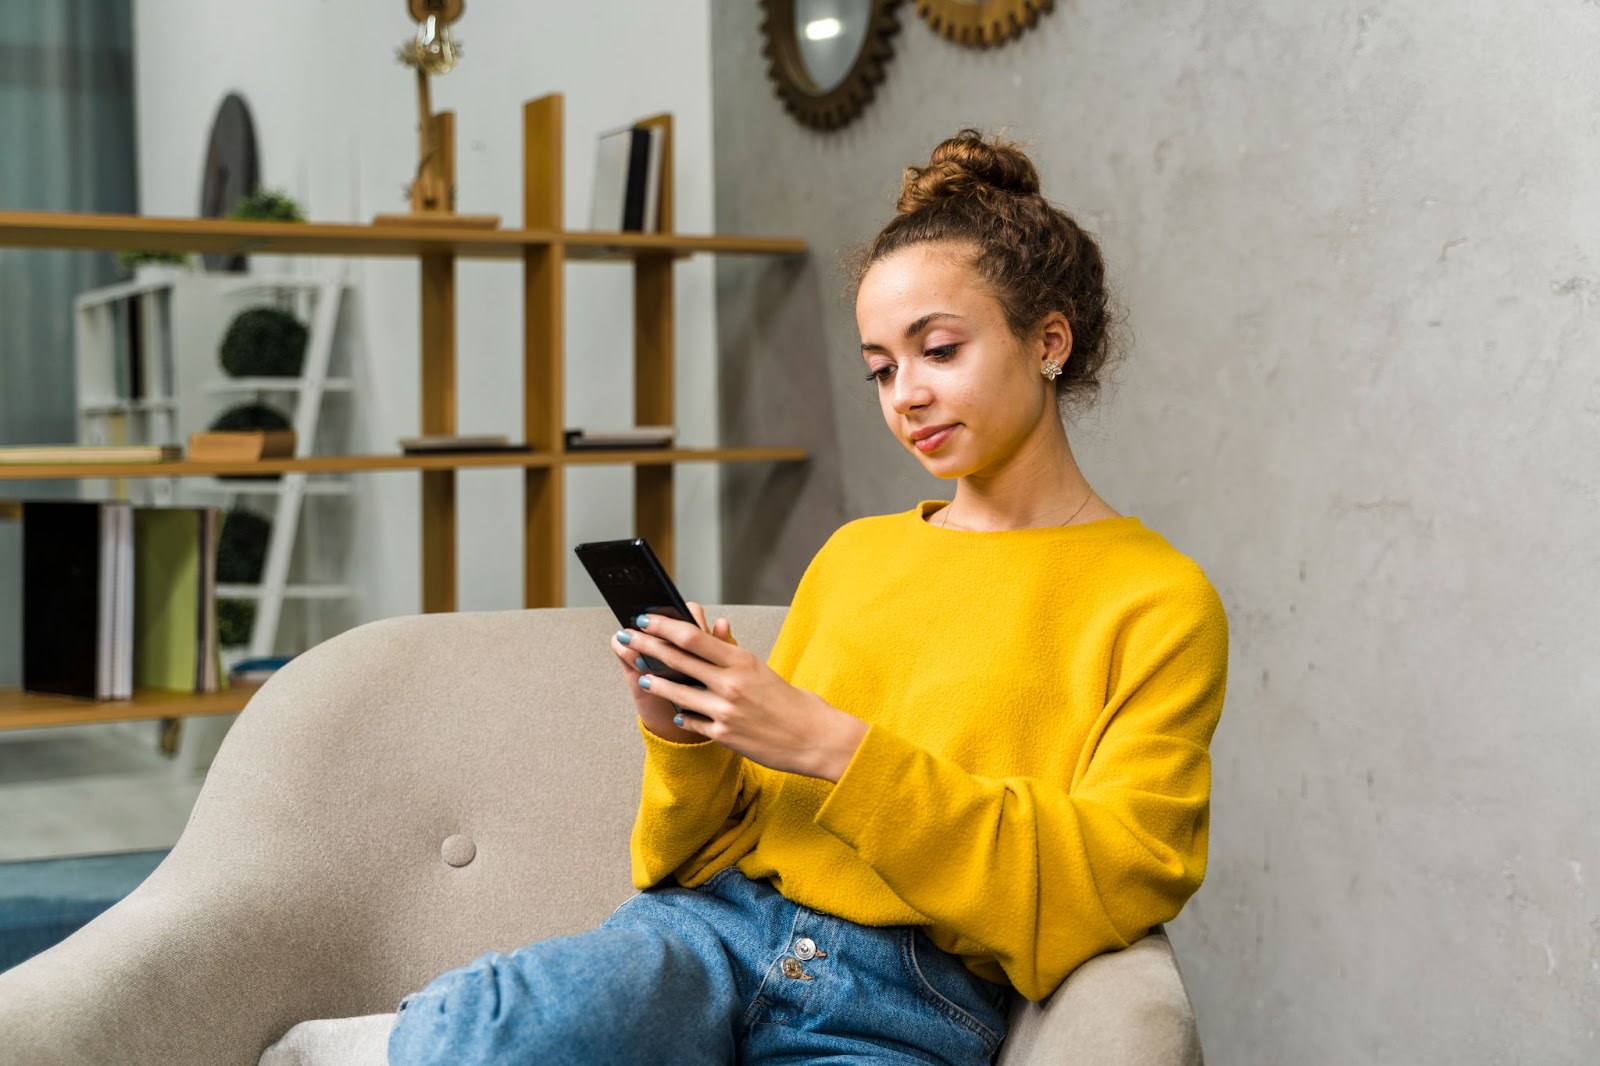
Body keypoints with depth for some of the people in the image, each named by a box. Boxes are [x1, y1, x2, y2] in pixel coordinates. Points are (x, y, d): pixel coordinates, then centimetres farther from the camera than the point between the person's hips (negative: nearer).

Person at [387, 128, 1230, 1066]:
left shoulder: (1162, 603, 6)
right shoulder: (853, 554, 22)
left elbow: (1107, 887, -6)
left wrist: (832, 747, -12)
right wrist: (683, 742, 0)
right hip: (713, 928, 4)